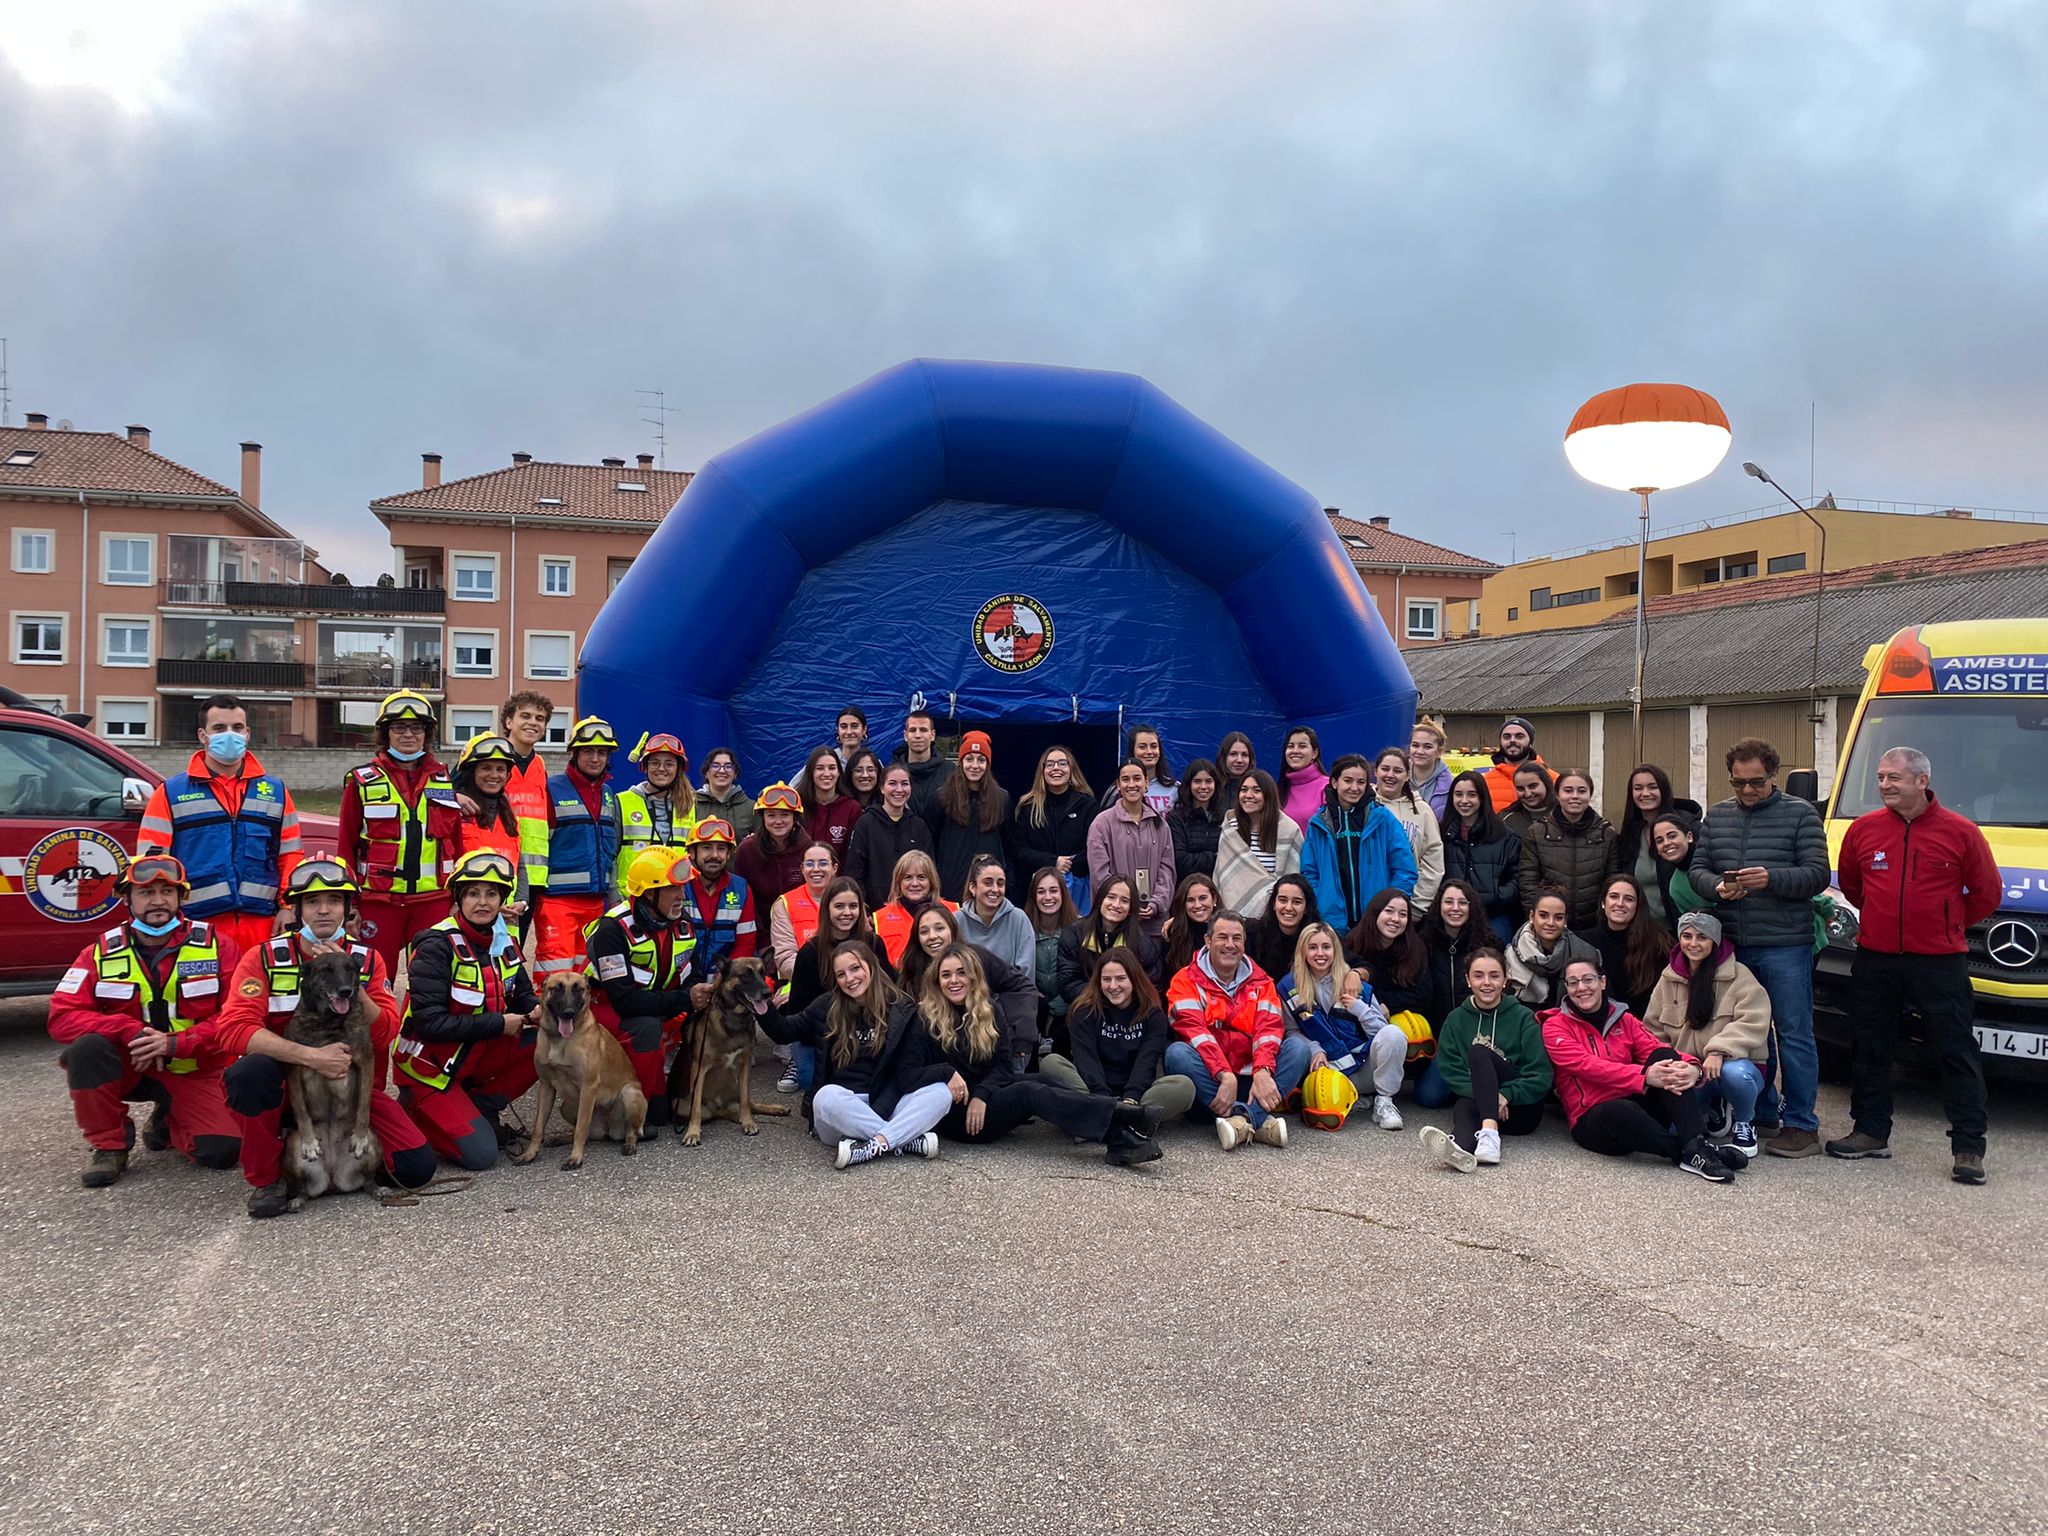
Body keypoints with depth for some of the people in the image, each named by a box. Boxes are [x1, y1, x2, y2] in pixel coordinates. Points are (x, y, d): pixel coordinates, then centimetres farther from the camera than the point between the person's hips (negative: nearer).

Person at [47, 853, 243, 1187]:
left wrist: (175, 1043, -25)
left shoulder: (216, 945, -10)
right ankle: (108, 1146, -9)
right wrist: (130, 1031, -28)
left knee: (222, 1150, -19)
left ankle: (167, 1121, 19)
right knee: (87, 1047, -32)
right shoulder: (102, 953, -7)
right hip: (130, 1066, 0)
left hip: (193, 1071, 0)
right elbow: (62, 1018, -14)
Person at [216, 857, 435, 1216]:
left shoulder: (368, 960, -1)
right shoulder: (264, 957, -9)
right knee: (248, 1073, -37)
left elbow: (385, 1034, -11)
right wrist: (311, 1056, -32)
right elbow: (232, 1028, -22)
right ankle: (265, 1179, -12)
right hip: (284, 1082, -2)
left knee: (417, 1167, -15)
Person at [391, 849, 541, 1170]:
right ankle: (414, 1115, 7)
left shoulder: (503, 944, 3)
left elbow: (522, 996, 11)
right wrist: (498, 1024, -21)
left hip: (475, 1056, 7)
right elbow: (431, 1023, -25)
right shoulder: (437, 947, -19)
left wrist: (537, 1009, -14)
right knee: (480, 1153, -19)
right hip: (429, 1068, -7)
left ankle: (481, 1108, 1)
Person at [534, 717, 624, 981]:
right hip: (557, 898, -6)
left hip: (596, 899, 7)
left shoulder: (609, 796, 15)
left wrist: (614, 899, 18)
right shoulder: (552, 790, -5)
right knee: (555, 975, -11)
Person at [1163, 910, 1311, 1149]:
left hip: (1249, 1082, 2)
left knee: (1298, 1046, -17)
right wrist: (1225, 1076, -29)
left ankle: (1245, 1118, -36)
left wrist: (1262, 1071, -26)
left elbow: (1269, 1027, -5)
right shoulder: (1187, 981, 2)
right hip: (1209, 1084, -2)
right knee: (1177, 1053, -31)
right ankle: (1259, 1120, -37)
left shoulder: (1260, 981, 12)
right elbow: (1194, 1031, -15)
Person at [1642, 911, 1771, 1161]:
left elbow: (1753, 1021, -19)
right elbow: (1653, 1028, 12)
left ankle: (1745, 1123, -4)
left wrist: (1719, 1051, -31)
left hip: (1734, 1063, -4)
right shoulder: (1669, 978, 8)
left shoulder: (1738, 975, -6)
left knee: (1734, 1073, -40)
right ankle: (1715, 1111, 9)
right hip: (1689, 1071, 4)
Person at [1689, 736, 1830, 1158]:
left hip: (1785, 945, -5)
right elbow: (1698, 868, 12)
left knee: (1794, 1036, -1)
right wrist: (1716, 886, -10)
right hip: (1733, 945, 5)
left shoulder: (1801, 815, 0)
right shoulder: (1717, 817, 13)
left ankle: (1801, 1126, 4)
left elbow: (1817, 875, -6)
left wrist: (1772, 878, -22)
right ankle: (1764, 1116, 23)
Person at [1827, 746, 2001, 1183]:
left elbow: (1987, 893, 4)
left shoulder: (1961, 832, -6)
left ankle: (1968, 1147, 6)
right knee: (1871, 1049, 10)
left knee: (1958, 1053, 0)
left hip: (1940, 963, -3)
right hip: (1875, 961, 3)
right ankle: (1871, 1132, 23)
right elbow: (1850, 884, 18)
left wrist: (1948, 925, 7)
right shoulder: (1863, 829, 2)